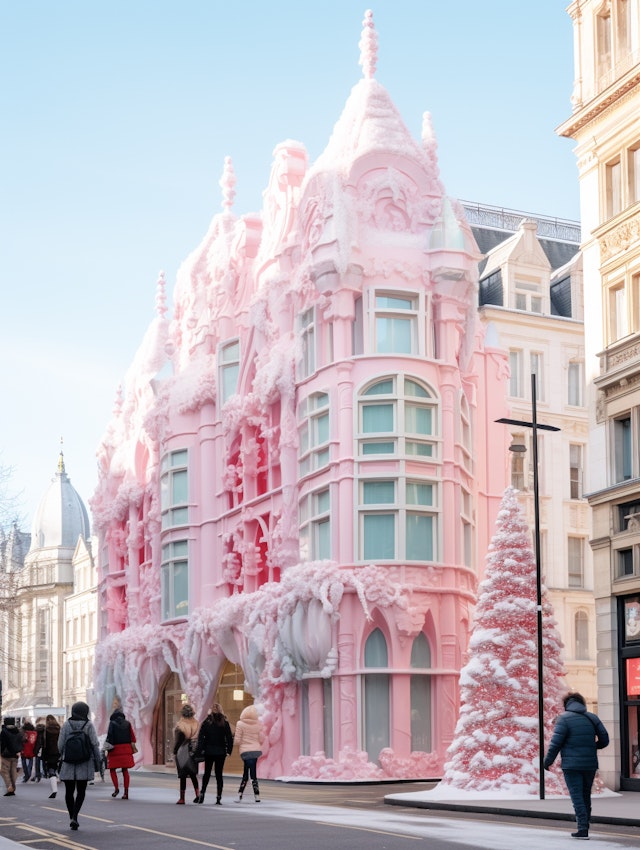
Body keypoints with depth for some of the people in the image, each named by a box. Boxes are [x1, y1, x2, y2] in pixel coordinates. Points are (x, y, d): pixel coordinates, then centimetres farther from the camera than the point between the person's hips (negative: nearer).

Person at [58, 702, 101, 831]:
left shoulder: (66, 724, -2)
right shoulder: (88, 725, -6)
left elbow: (60, 744, -1)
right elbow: (95, 745, -7)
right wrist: (97, 762, 3)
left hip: (68, 763, 1)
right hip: (85, 764, -1)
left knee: (69, 791, 12)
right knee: (81, 791, 6)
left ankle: (72, 818, 14)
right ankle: (74, 817, -11)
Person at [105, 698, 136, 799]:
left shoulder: (112, 723, -6)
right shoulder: (127, 723, 7)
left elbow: (110, 737, -13)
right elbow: (133, 737, 8)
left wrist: (108, 749, -8)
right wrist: (131, 748, 17)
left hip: (115, 750, -4)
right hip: (126, 750, 4)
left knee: (112, 769, 10)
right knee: (125, 770, 8)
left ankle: (116, 788, -5)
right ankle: (126, 792, 5)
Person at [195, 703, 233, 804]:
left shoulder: (206, 722, -4)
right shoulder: (225, 723, -2)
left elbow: (201, 737, -7)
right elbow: (229, 738, -3)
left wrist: (199, 750, -4)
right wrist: (229, 750, 3)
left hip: (208, 752, 0)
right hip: (221, 752, 0)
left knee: (207, 773, 12)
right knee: (219, 774, 5)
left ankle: (202, 793, -2)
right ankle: (218, 797, 0)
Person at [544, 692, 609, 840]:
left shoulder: (564, 718, -6)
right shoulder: (592, 718, 8)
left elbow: (556, 742, -10)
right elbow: (604, 740, 7)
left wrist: (548, 761, -1)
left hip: (571, 765, -4)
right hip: (590, 765, 4)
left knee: (577, 796, -3)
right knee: (586, 796, 16)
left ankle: (582, 828, -11)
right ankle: (585, 826, 21)